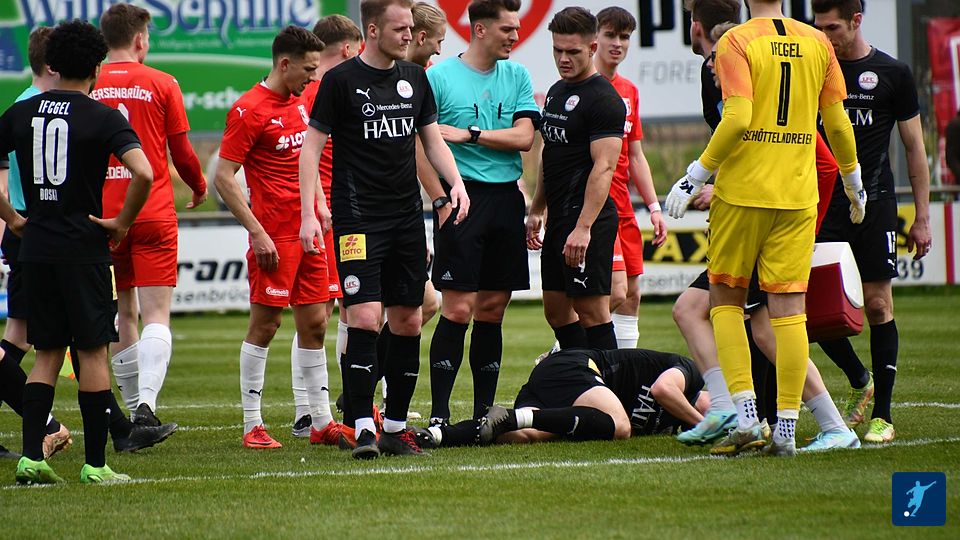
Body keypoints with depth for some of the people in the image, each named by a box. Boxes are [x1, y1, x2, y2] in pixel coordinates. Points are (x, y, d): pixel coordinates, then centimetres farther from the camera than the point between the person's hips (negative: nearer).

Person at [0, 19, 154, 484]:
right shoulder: (103, 118, -7)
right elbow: (143, 172, -20)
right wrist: (123, 222, -7)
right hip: (84, 249, -4)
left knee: (47, 354, 12)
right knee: (93, 353, 2)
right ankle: (95, 464, 2)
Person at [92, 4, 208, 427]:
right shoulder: (161, 84, -2)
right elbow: (182, 154, 3)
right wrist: (199, 186, 23)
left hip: (104, 217, 3)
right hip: (154, 214, -3)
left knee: (122, 316, 12)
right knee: (156, 315, -5)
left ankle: (134, 408, 16)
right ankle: (146, 403, -22)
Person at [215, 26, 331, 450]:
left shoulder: (301, 101, 11)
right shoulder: (250, 110, -12)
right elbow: (223, 177, -13)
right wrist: (257, 232, -17)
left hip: (308, 230, 7)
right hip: (274, 235, -7)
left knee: (314, 322, 8)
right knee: (265, 324, -3)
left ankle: (321, 421, 13)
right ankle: (253, 425, 3)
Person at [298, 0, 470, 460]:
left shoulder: (415, 79, 11)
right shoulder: (340, 80, -5)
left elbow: (432, 141, 18)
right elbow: (312, 146, -3)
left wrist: (456, 181, 0)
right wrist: (308, 213, -10)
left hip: (407, 215, 6)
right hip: (357, 218, -6)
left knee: (408, 321, 5)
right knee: (365, 317, -15)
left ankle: (396, 426, 14)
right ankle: (363, 428, -12)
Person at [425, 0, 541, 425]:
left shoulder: (517, 76, 10)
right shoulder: (440, 77, -2)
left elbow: (524, 136, 0)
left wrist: (468, 134, -10)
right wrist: (442, 199, -12)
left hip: (506, 197, 5)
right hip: (463, 196, -5)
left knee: (493, 310, 7)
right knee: (458, 309, -9)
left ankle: (484, 413, 14)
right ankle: (438, 415, -6)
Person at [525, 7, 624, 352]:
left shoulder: (603, 99, -13)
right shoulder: (557, 91, 17)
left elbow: (603, 167, -20)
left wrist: (583, 227, -26)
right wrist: (536, 210, 21)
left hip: (587, 220, -10)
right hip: (558, 219, 10)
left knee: (592, 311, -9)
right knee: (556, 311, 12)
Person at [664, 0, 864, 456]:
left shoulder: (735, 42, -7)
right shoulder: (817, 43, 7)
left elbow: (737, 119, -17)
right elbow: (837, 123, 11)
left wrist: (696, 175, -8)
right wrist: (853, 182, 26)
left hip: (742, 191, -3)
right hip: (799, 194, 3)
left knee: (725, 298, 10)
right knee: (789, 308, 3)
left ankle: (746, 416, -1)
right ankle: (786, 429, 0)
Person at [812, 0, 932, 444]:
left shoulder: (893, 74, 2)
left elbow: (914, 148, 6)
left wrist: (922, 218, 2)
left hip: (874, 204, -2)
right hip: (824, 203, 2)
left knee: (878, 306, -3)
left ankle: (881, 414, 3)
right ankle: (859, 382, 21)